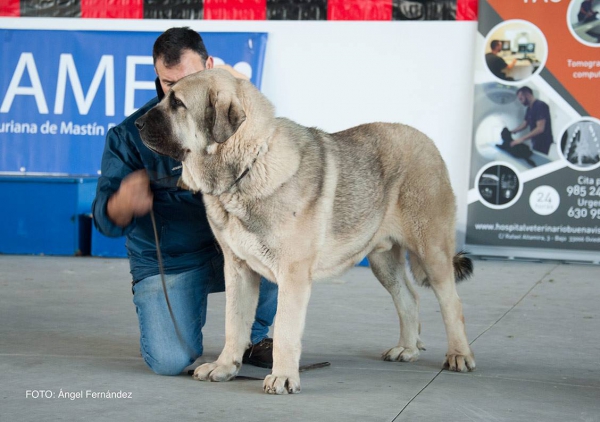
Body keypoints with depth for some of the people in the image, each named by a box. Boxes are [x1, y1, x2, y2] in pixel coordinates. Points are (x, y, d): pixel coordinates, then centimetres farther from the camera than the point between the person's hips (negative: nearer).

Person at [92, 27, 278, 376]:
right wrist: (124, 203, -35)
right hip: (167, 262, -2)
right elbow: (107, 220, -10)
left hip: (230, 250, 2)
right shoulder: (131, 134, -8)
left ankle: (254, 337, -2)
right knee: (170, 361, -23)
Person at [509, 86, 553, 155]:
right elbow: (524, 124, 20)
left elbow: (540, 128, -24)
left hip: (543, 143, -9)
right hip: (536, 142, 9)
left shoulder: (540, 106, -17)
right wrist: (510, 132, 5)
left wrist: (522, 139, -27)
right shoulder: (529, 108, 12)